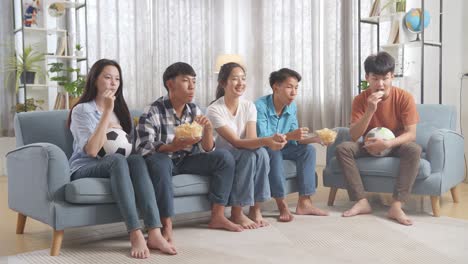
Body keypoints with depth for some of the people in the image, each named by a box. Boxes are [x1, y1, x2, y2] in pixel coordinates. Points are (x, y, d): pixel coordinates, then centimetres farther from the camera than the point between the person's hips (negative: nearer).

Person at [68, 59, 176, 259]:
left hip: (113, 167, 5)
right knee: (117, 159, -37)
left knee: (137, 159, -30)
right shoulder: (82, 110, -6)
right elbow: (92, 150, -21)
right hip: (84, 170, -5)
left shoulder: (119, 109, 16)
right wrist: (107, 112, -22)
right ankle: (136, 236, -45)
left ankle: (154, 233, -42)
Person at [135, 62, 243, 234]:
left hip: (186, 161, 6)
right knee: (159, 162, -39)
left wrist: (208, 129, -22)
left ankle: (217, 216, -7)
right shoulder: (152, 113, -16)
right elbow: (143, 150, -23)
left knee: (225, 157, -9)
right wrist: (172, 147, -40)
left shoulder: (194, 110, 0)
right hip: (163, 160, -5)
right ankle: (167, 225, -32)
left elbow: (206, 150, 0)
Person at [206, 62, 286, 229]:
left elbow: (252, 139, -15)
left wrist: (268, 141, -39)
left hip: (244, 156, 4)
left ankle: (255, 210, -15)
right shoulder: (214, 110, -20)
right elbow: (236, 142, -29)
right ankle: (236, 213, -21)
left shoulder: (249, 106, -4)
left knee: (261, 153, -28)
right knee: (249, 155, -32)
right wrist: (266, 141, -44)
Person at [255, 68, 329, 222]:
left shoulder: (292, 107, -4)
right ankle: (282, 205, -29)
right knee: (274, 152, -36)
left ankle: (304, 203, -16)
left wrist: (316, 138, -20)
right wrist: (289, 135, -43)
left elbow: (294, 140, -2)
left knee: (308, 149, -13)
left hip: (281, 148, 7)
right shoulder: (260, 106, -25)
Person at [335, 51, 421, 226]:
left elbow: (411, 134, -19)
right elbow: (354, 136, -20)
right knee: (342, 148, -24)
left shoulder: (404, 97, -16)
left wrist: (387, 144, -36)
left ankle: (396, 205, -33)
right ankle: (362, 202, -25)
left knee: (414, 149, -34)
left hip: (396, 145, -2)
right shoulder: (360, 100, -12)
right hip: (370, 146, 2)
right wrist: (370, 110, -32)